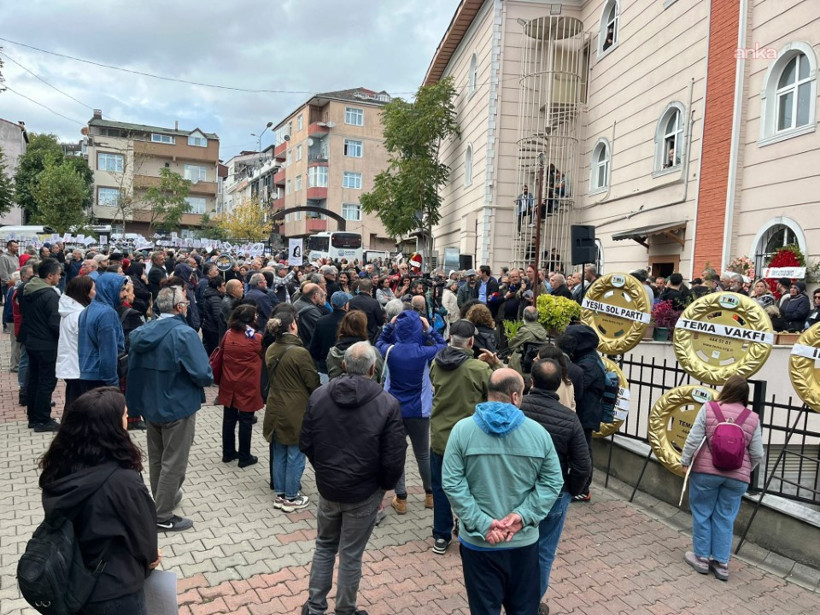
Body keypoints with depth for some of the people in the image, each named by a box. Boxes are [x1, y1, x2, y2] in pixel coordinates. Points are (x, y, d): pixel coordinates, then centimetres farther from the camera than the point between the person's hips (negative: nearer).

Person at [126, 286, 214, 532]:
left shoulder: (142, 331, 1)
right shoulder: (184, 333, -23)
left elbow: (133, 367, 8)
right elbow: (203, 374, -25)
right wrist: (208, 379, -2)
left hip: (150, 405, 8)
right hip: (178, 407, -8)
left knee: (156, 458, 22)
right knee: (173, 463, 5)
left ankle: (162, 499, 41)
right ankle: (163, 516, 13)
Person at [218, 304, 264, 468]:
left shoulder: (228, 335, 0)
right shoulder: (257, 338, -13)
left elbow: (222, 355, 9)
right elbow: (263, 356, 1)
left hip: (229, 384, 5)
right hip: (247, 386, -5)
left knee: (229, 419, 15)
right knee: (246, 421, 5)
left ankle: (228, 453, 28)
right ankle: (244, 457, 13)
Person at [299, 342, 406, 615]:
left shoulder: (318, 395, -7)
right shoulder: (388, 404, -17)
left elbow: (305, 443, 1)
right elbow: (394, 457, -16)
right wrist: (386, 485, 3)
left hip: (327, 487, 3)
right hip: (364, 492, -3)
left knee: (324, 546, 24)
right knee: (351, 555, 14)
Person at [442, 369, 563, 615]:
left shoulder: (462, 429, -10)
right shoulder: (538, 432, -7)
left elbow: (451, 483, -14)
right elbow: (553, 482, -7)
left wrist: (482, 523, -14)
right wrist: (523, 516, -10)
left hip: (478, 541, -1)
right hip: (524, 540, 1)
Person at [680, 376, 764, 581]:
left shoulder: (709, 408, -7)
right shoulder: (752, 418, 0)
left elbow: (693, 439, -8)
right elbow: (757, 454, 1)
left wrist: (685, 461, 5)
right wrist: (745, 470, 20)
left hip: (705, 471, -2)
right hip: (737, 477, 2)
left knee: (702, 514, 11)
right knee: (725, 518, 13)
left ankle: (701, 557, 20)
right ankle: (721, 563, 19)